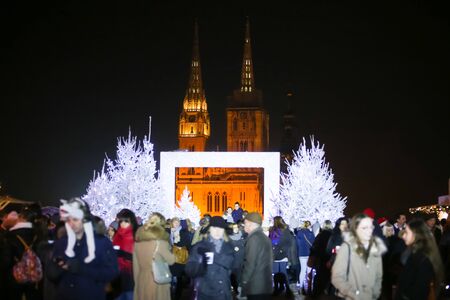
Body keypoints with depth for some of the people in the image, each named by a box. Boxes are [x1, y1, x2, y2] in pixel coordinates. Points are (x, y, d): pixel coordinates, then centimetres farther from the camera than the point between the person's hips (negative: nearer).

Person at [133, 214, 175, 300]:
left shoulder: (137, 243, 1)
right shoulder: (160, 243, -13)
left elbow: (135, 266, 7)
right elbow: (171, 261, -3)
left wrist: (137, 282, 16)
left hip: (141, 281, 5)